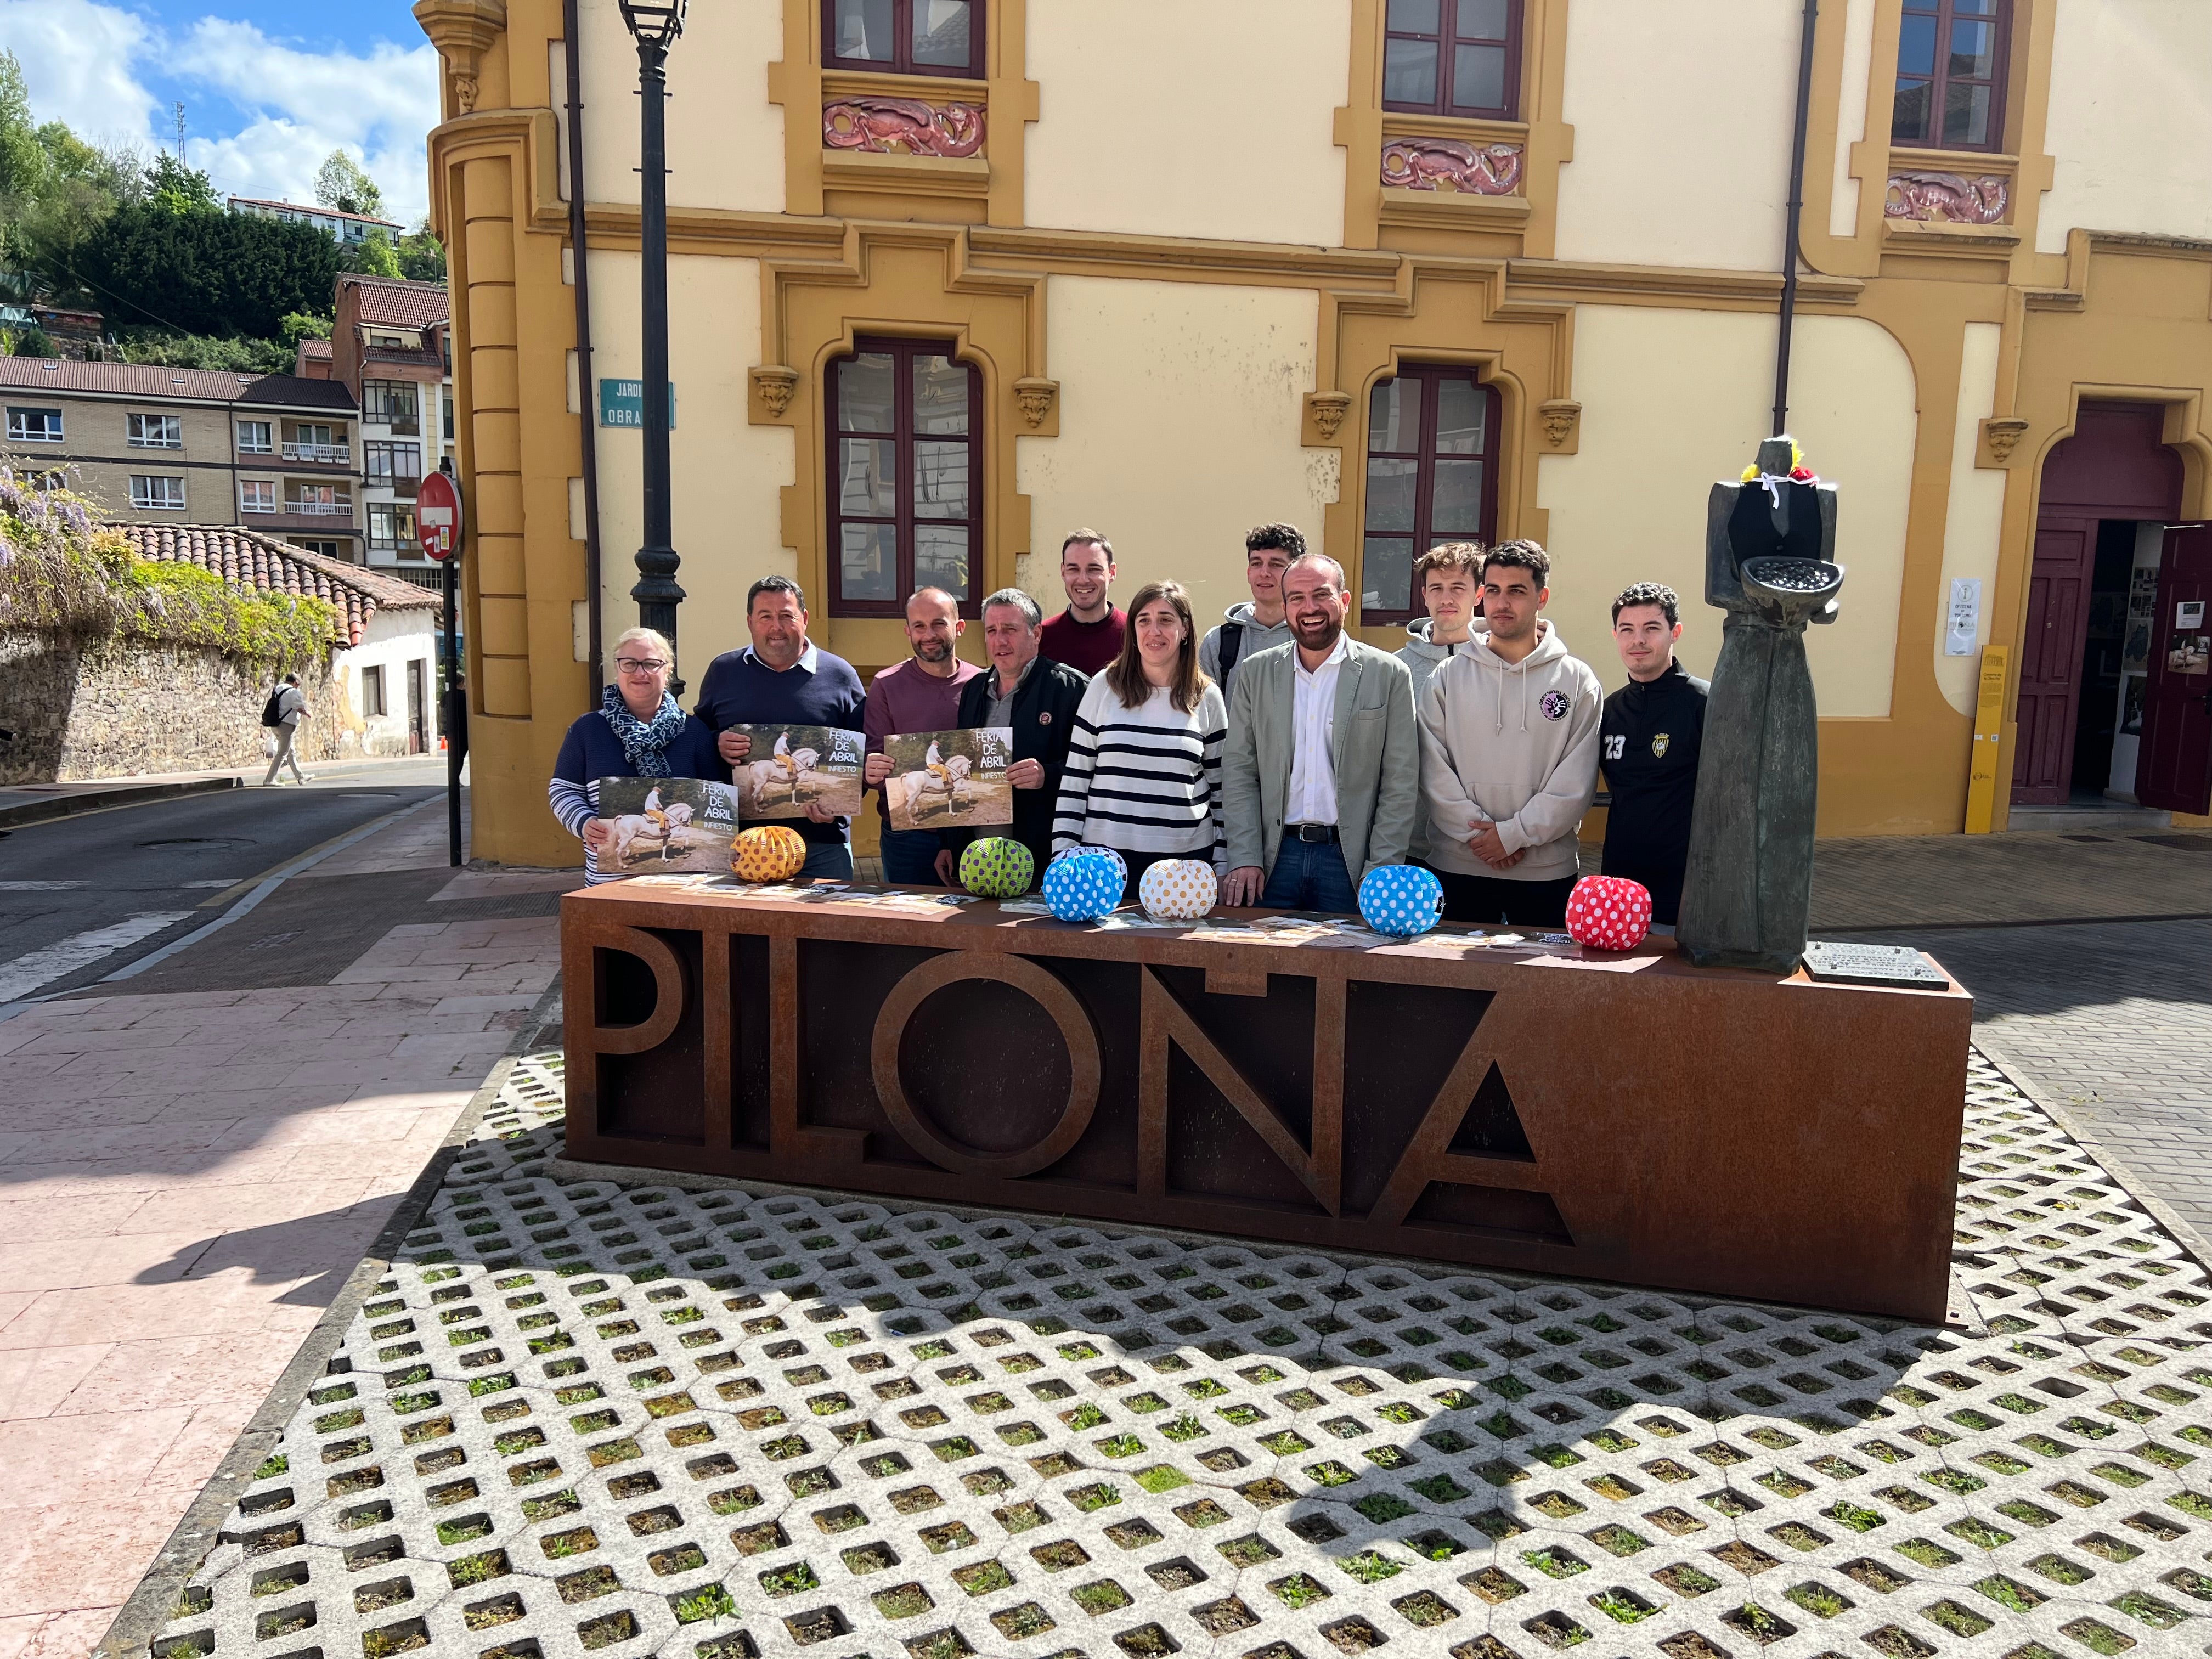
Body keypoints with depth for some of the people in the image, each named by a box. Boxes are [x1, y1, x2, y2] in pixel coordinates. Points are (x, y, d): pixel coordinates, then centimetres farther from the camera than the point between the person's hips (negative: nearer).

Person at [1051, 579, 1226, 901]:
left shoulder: (1207, 698, 5)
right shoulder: (1104, 687, 3)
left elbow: (1221, 788, 9)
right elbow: (1075, 778, 5)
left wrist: (1222, 867, 4)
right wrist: (1063, 857, -2)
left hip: (1187, 857, 1)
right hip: (1106, 853, 0)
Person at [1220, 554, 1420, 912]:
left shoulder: (1389, 675, 1)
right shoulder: (1256, 673, 8)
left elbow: (1400, 783, -1)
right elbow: (1239, 770, 6)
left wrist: (1381, 872, -7)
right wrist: (1244, 858, -4)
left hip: (1349, 858, -2)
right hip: (1275, 857, 2)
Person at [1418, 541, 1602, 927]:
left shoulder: (1577, 681, 2)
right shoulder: (1447, 677, 5)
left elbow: (1576, 782, -5)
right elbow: (1435, 772, -2)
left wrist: (1513, 833, -13)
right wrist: (1479, 833, -12)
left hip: (1547, 871, -1)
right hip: (1457, 868, 1)